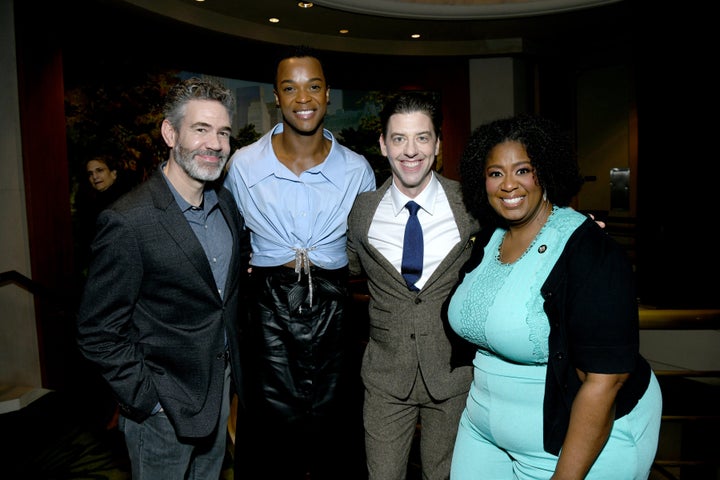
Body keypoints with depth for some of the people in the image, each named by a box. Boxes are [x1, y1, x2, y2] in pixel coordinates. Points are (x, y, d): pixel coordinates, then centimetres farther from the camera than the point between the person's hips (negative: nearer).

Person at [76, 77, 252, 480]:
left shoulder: (226, 203, -1)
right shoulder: (128, 222, -24)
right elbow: (99, 335, -19)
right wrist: (151, 399, -17)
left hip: (221, 387, 7)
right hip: (163, 407, -6)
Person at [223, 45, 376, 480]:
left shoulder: (357, 169, 1)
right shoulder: (244, 165, -1)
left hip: (333, 306, 1)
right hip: (270, 303, 0)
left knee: (331, 424, 12)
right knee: (277, 423, 9)